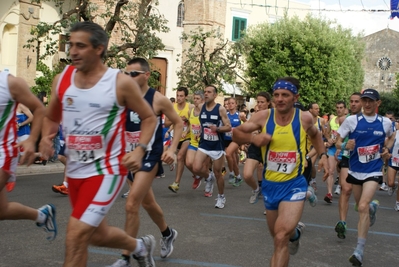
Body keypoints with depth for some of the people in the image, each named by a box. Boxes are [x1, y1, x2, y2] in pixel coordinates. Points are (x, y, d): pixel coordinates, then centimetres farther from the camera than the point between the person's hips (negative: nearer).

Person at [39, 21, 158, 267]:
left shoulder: (121, 82, -11)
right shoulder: (62, 79, 1)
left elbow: (150, 118, -1)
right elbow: (51, 117, 16)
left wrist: (140, 150, -16)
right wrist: (46, 138, -5)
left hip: (107, 169, -6)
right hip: (75, 171, 6)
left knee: (76, 235, -15)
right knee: (97, 235, 20)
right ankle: (141, 247, 49)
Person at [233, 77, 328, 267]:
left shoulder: (304, 118, -9)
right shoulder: (263, 117, -10)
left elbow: (315, 135, 14)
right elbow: (236, 134, -3)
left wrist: (323, 155, 1)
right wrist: (252, 137, -22)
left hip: (294, 185, -3)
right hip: (269, 185, 3)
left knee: (281, 238, -20)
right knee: (278, 236, 22)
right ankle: (295, 232, 56)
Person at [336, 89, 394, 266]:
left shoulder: (386, 122, -2)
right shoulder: (351, 120, -6)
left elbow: (391, 137, 20)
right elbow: (338, 141, -3)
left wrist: (387, 149, 1)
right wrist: (345, 146, -25)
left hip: (373, 171, -2)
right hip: (355, 170, 2)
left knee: (363, 207, -18)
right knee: (362, 206, 17)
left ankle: (359, 251, -12)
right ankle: (373, 207, 57)